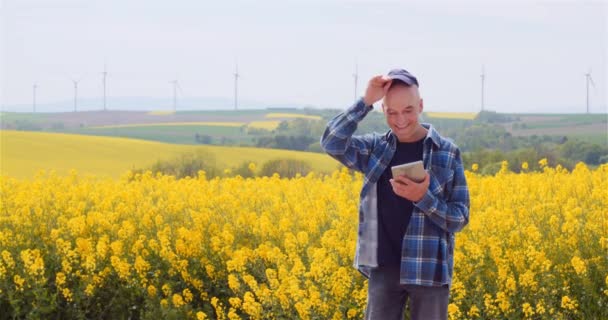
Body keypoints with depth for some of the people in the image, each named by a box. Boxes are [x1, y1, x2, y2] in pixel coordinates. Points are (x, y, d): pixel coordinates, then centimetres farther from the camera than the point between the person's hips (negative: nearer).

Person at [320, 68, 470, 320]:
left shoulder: (447, 152, -2)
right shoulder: (375, 148, 4)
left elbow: (459, 218, -3)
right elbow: (332, 144, -14)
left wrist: (423, 198, -20)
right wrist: (366, 101, -18)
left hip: (429, 269, -2)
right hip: (384, 267, 2)